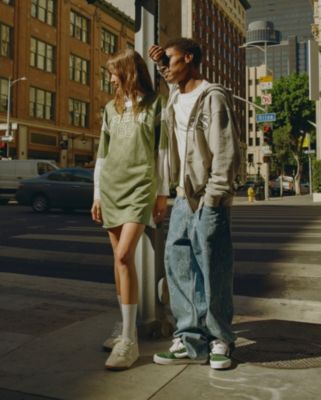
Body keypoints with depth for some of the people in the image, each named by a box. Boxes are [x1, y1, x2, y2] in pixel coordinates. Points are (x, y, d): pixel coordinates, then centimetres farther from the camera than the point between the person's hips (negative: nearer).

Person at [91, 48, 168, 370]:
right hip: (111, 187, 5)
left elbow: (162, 150, -1)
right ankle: (126, 328, 17)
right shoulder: (111, 108, 16)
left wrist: (162, 193, -5)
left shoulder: (155, 105, 2)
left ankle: (129, 340, -12)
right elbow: (102, 153, 16)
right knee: (119, 260, 6)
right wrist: (97, 194, 13)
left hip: (140, 187, -5)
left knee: (124, 256, -18)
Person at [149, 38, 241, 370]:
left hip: (208, 198, -8)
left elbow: (226, 152, -14)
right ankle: (191, 341, 13)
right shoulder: (175, 96, 14)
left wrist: (213, 196, -16)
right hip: (183, 196, 8)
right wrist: (159, 63, 23)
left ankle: (219, 341, 17)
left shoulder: (213, 96, -10)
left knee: (214, 274, 1)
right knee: (178, 265, 5)